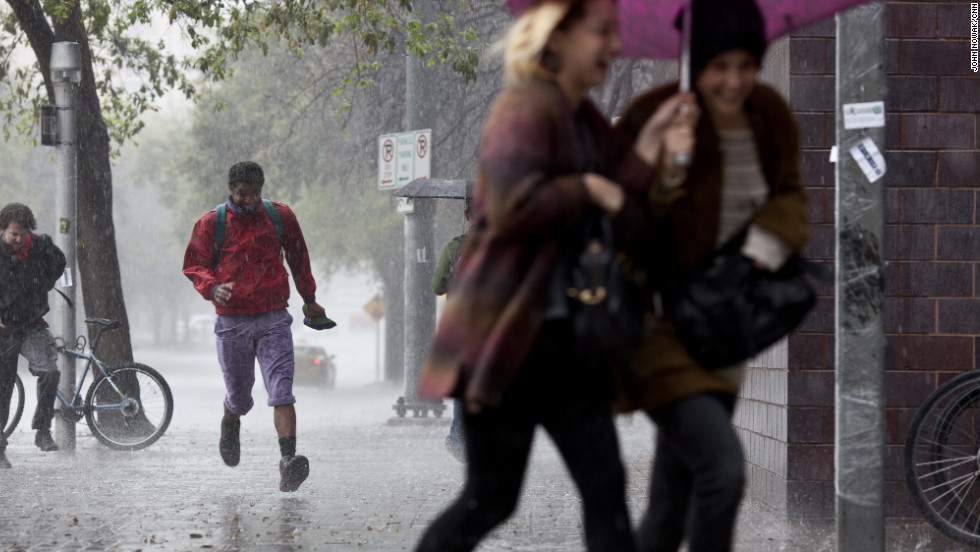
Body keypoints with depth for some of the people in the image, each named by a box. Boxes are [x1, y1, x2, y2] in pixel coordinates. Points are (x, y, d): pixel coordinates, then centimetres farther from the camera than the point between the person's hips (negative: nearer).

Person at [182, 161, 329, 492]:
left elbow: (298, 258, 19)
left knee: (282, 393, -14)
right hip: (232, 322, 0)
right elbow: (194, 265, 2)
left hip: (273, 319, 0)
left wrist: (310, 300, 26)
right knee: (239, 397, 11)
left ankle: (288, 461, -23)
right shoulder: (211, 223, 0)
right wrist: (213, 288, -19)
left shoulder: (280, 216, 5)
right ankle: (230, 426, 46)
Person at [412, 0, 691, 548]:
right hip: (508, 337, -8)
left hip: (568, 338, 8)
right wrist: (586, 190, -14)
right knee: (491, 498, 0)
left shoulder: (590, 123, 14)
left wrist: (646, 149, -2)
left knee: (606, 488, 3)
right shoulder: (525, 110, -13)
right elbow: (512, 204, -28)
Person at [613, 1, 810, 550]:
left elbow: (790, 193, 11)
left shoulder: (770, 113, -2)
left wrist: (767, 245, -10)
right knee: (723, 467, -22)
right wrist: (662, 177, -39)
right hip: (654, 317, -7)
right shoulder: (651, 117, -21)